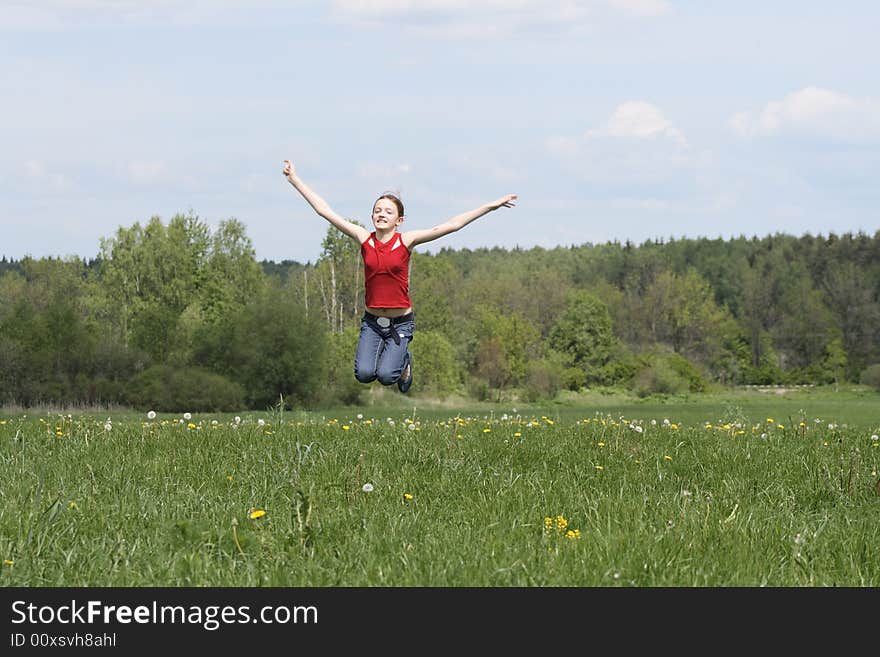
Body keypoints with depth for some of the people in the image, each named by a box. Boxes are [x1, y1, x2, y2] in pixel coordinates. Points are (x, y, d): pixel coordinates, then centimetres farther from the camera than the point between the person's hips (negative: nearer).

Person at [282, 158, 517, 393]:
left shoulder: (406, 241, -6)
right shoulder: (364, 239, -2)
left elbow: (451, 225, -10)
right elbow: (324, 210, 0)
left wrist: (491, 206, -14)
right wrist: (294, 179, 1)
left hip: (401, 322, -2)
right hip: (372, 321, 2)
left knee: (386, 376, -18)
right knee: (364, 374, -17)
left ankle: (404, 360, 19)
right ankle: (382, 351, 19)